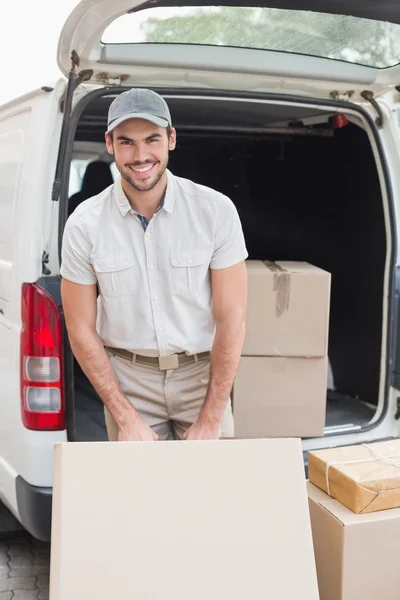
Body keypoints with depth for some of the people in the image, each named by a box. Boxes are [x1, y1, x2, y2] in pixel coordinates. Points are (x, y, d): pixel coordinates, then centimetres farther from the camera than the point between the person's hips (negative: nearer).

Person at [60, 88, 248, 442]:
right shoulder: (84, 224, -9)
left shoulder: (216, 210, -12)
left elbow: (232, 317, -9)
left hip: (203, 372, 0)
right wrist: (127, 420, -8)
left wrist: (210, 421, -11)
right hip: (126, 376, 1)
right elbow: (82, 330, -4)